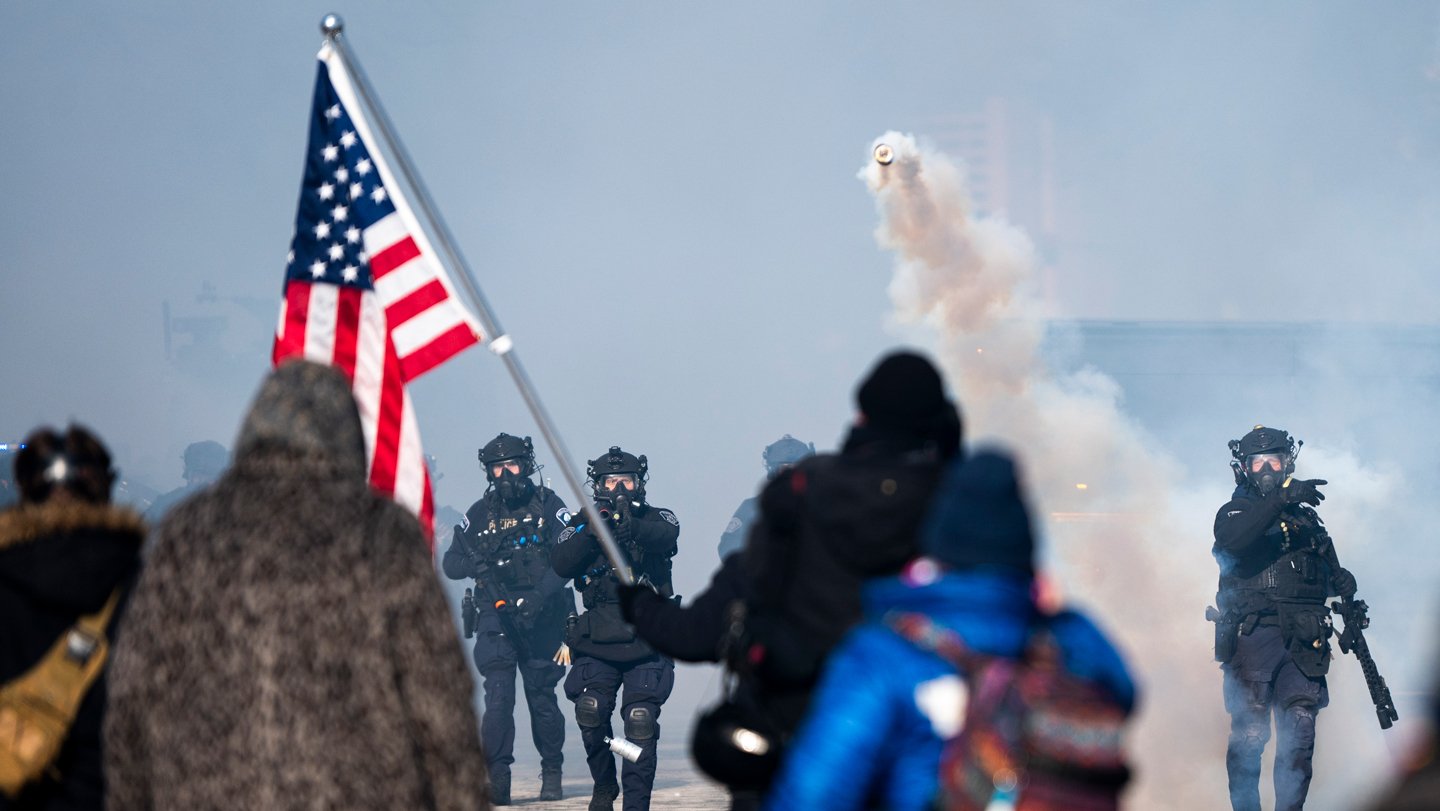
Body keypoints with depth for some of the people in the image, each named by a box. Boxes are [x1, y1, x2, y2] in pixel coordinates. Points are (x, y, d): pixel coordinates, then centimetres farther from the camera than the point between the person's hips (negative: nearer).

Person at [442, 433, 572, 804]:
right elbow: (451, 564, 10)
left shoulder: (547, 505, 1)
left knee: (542, 698, 4)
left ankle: (552, 773, 21)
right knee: (498, 695, -13)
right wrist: (480, 562, -13)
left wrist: (541, 593, -21)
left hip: (541, 620, -1)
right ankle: (497, 777, -14)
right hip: (496, 619, 1)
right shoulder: (480, 514, 9)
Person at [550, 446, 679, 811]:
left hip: (646, 645, -2)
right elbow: (561, 564, -7)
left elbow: (667, 536, -19)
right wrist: (592, 531, -20)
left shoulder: (655, 519, 6)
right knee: (591, 714, -9)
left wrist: (630, 525, -40)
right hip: (598, 644, 2)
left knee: (641, 723, -10)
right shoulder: (582, 525, 10)